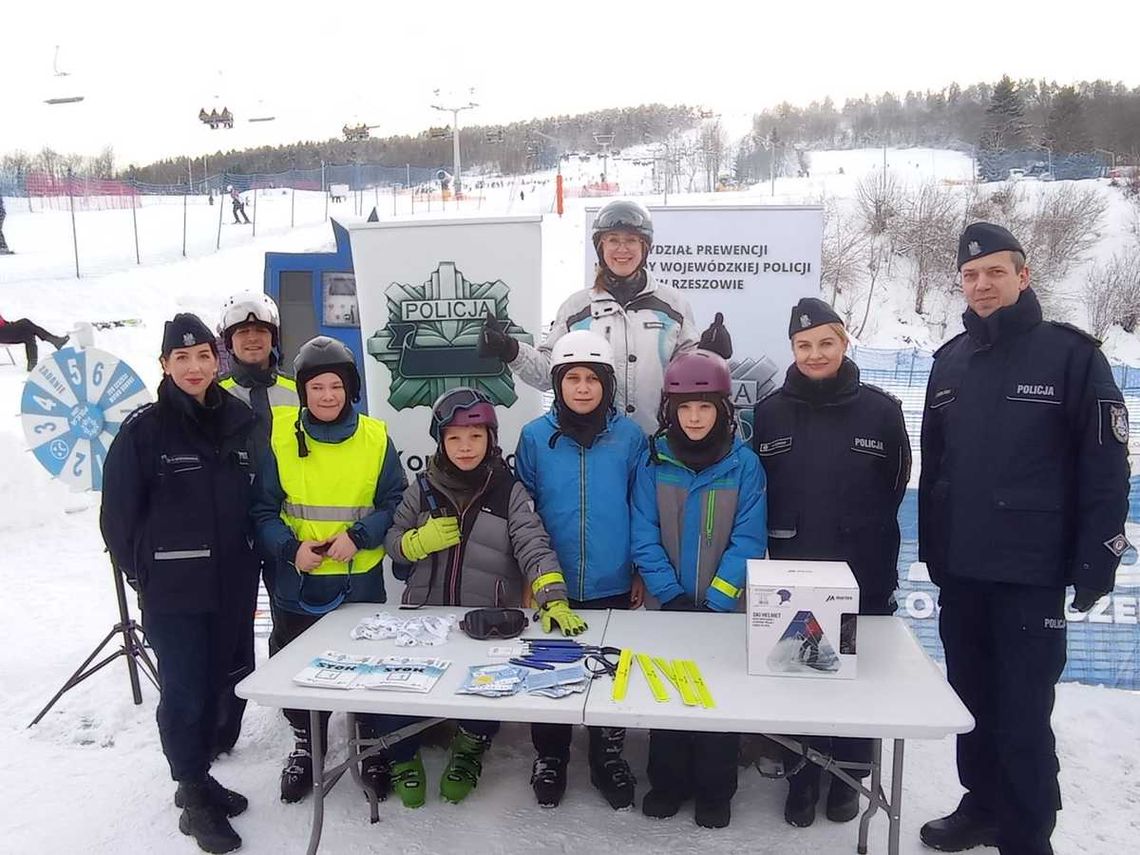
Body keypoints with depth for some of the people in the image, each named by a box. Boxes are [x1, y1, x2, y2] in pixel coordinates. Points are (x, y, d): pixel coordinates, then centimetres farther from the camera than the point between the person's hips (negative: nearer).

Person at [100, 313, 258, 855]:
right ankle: (194, 796, 20)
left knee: (215, 682, 14)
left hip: (232, 584, 4)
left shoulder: (239, 421, 4)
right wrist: (143, 571, -1)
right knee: (184, 689, 2)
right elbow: (119, 514, -3)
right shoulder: (144, 429, -8)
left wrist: (250, 563, 11)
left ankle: (198, 780, 33)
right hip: (173, 589, -4)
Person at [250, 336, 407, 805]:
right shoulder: (280, 439, -4)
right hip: (296, 585, 1)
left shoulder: (376, 438, -4)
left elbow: (396, 503, -2)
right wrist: (291, 548, -16)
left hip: (361, 584, -1)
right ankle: (305, 746, 38)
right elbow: (263, 509, -1)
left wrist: (358, 536, -16)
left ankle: (373, 747, 33)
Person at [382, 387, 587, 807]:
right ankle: (403, 756, 20)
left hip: (490, 624, -1)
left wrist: (553, 600, -29)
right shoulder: (423, 488, 5)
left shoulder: (510, 492, -2)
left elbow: (534, 547, -13)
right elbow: (393, 542, 12)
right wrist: (422, 540, -11)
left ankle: (469, 749, 20)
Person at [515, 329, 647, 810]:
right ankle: (550, 757, 34)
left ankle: (608, 758, 35)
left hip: (613, 585, 0)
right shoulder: (535, 436, -6)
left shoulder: (629, 436, -5)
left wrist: (642, 572, 5)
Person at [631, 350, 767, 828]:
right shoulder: (653, 461, -5)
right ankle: (668, 783, 31)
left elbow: (747, 541, -10)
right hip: (669, 607, 1)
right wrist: (672, 596, -13)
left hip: (725, 609, -1)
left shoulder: (744, 464, -8)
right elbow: (644, 537, -6)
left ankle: (715, 791, 28)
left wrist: (715, 602, -16)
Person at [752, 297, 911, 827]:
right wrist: (778, 540, 1)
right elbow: (755, 490, 5)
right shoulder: (770, 412, -1)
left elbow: (895, 487, 3)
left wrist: (864, 536, 4)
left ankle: (847, 775, 31)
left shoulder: (880, 410, -4)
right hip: (792, 574, 1)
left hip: (863, 575, -1)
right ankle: (801, 776, 28)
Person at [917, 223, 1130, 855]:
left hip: (1031, 573, -5)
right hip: (959, 571, 5)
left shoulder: (1070, 354, -6)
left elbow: (1105, 467, -9)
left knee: (1023, 714, 0)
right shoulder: (950, 361, 9)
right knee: (972, 700, 17)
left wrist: (1095, 563, -12)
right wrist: (932, 548, 12)